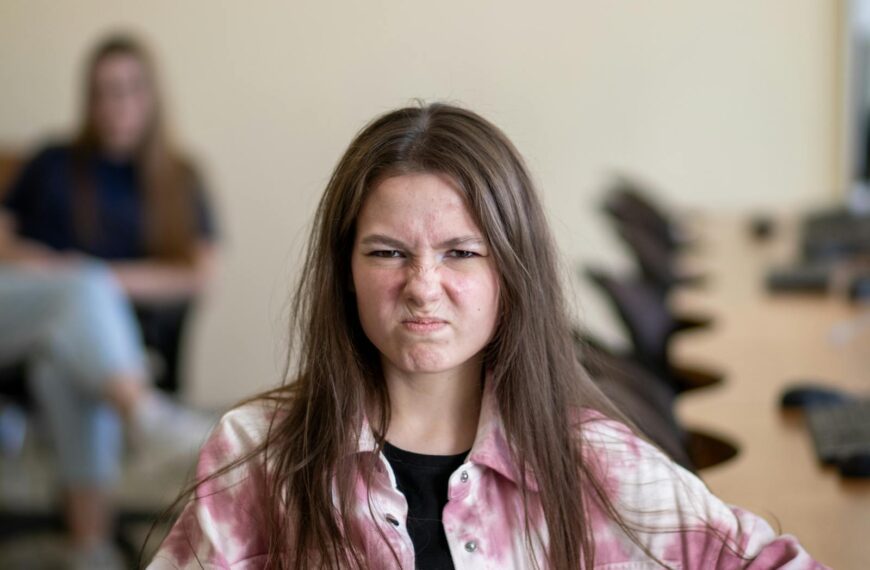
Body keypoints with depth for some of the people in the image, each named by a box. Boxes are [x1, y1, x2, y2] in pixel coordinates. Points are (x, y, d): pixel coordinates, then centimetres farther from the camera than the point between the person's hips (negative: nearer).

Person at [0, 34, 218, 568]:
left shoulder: (180, 180, 17)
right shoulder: (55, 165, 19)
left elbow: (199, 273, 5)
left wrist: (112, 277, -10)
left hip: (90, 323, 0)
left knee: (66, 370, -38)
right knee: (83, 289, -36)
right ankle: (143, 411, -60)